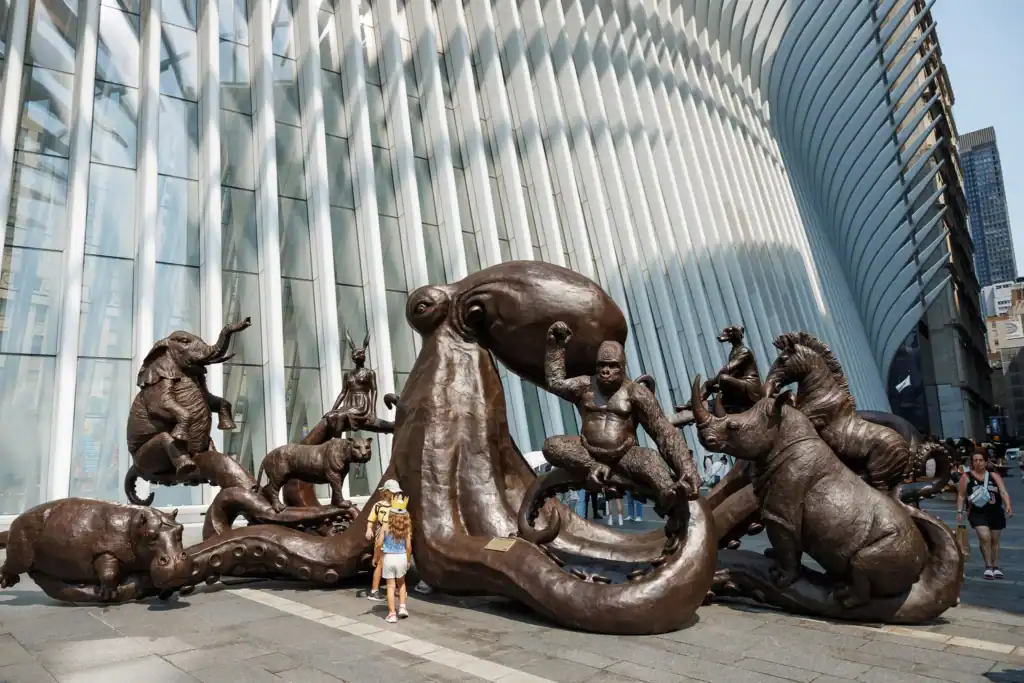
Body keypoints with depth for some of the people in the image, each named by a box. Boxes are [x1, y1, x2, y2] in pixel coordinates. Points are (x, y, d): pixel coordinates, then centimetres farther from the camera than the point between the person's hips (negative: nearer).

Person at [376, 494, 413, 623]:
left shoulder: (385, 526, -9)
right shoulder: (406, 528, -6)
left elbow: (379, 545, -8)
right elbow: (408, 546, -4)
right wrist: (408, 560, 10)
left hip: (389, 558, -2)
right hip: (402, 557, 2)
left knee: (391, 586, 7)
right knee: (401, 582, 25)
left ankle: (392, 614, 9)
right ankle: (402, 607, 19)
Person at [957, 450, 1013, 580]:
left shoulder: (994, 476, 0)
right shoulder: (966, 477, -4)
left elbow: (1003, 492, -9)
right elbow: (961, 495, 1)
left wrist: (1008, 506, -26)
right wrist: (959, 511, -5)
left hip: (996, 512, 3)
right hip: (977, 513, -3)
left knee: (994, 540, 13)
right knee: (985, 537, -19)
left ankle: (996, 567, 28)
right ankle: (988, 566, -4)